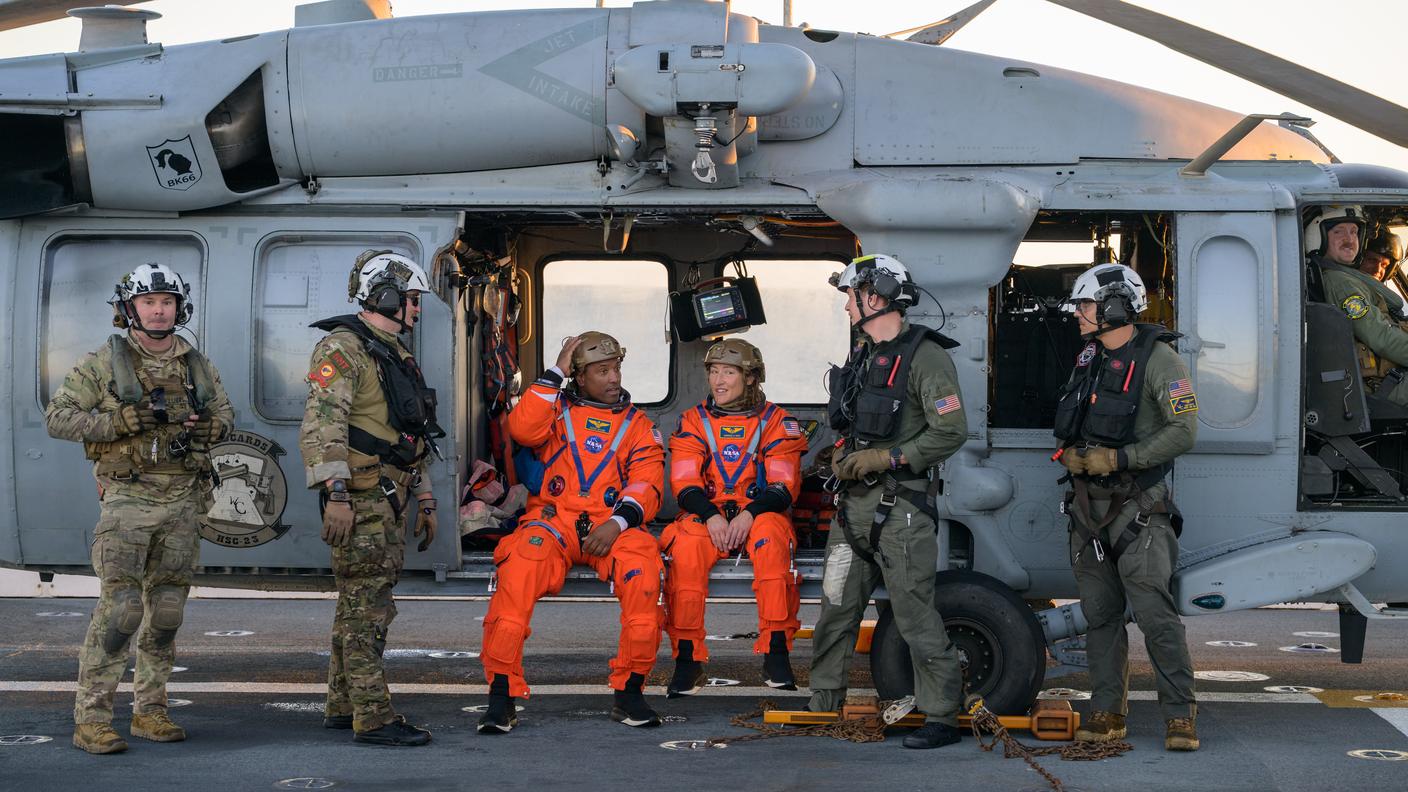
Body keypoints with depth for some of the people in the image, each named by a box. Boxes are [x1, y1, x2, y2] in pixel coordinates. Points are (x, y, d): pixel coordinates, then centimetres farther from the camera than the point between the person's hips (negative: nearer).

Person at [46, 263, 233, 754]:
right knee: (119, 607, -12)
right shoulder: (104, 364, -3)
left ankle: (150, 710, 18)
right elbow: (57, 417, -6)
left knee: (166, 610, 8)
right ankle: (91, 719, -8)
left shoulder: (197, 366, 10)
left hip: (182, 502, 5)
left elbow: (225, 414, 22)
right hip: (127, 498, -5)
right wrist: (123, 421, -17)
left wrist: (205, 428, -2)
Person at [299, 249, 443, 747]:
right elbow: (321, 426, -20)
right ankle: (373, 718, -10)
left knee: (359, 606, 13)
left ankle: (343, 706, 20)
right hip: (359, 499, -10)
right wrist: (336, 495, -27)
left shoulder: (397, 358, 21)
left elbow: (414, 439, 26)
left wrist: (425, 502, 23)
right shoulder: (343, 349, -10)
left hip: (389, 501, 10)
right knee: (368, 606, -10)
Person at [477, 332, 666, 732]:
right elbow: (523, 429, -6)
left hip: (611, 525, 1)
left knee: (643, 566, -31)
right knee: (520, 565, -33)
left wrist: (617, 523, -14)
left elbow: (647, 484, 4)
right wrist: (555, 373, -3)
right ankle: (502, 695, -28)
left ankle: (629, 691, -18)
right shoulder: (556, 409, 16)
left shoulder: (638, 425, 18)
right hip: (553, 518, -1)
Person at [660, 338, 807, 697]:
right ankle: (688, 658, -27)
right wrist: (711, 516, -18)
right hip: (705, 515, 1)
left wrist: (749, 515, -21)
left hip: (759, 515, -1)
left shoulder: (776, 421, 6)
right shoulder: (694, 421, 12)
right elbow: (684, 483, 1)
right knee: (685, 546, -33)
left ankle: (776, 651, -33)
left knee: (771, 537, -36)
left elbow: (783, 486, -3)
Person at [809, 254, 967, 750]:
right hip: (853, 502, 9)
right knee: (836, 607, 13)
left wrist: (883, 459, -17)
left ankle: (942, 718, -3)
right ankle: (823, 704, 23)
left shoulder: (924, 356, -10)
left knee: (915, 614, -9)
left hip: (898, 506, -9)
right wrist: (842, 454, 7)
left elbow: (951, 431, -17)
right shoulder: (863, 356, 17)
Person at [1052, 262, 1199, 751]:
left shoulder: (1157, 359, -10)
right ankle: (1108, 713, 14)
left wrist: (1118, 459, -19)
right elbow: (1066, 423, 21)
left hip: (1137, 508, -7)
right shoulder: (1090, 358, 13)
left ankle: (1181, 715, -8)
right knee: (1099, 613, 8)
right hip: (1089, 505, 7)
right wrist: (1069, 452, -1)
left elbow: (1184, 431, -17)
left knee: (1154, 612, -12)